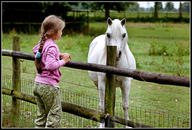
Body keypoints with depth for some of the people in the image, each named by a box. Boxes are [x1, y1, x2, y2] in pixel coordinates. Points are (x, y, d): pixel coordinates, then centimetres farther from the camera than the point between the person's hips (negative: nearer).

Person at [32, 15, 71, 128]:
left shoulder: (42, 43, 9)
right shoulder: (52, 46, -18)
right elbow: (50, 65, -26)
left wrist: (59, 55, 17)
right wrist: (63, 61, -13)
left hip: (38, 84, 9)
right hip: (49, 86, -9)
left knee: (41, 114, 16)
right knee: (55, 114, 1)